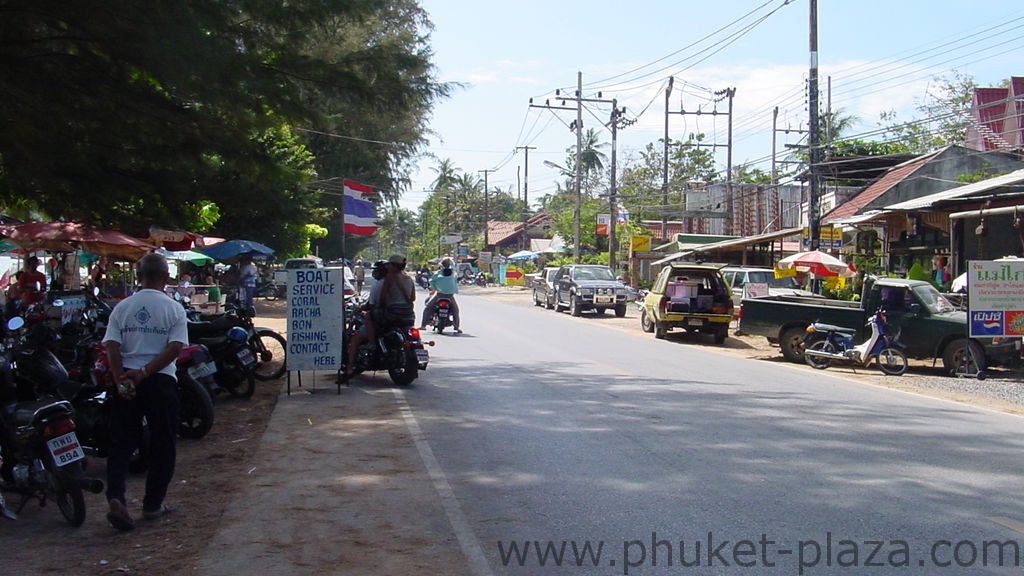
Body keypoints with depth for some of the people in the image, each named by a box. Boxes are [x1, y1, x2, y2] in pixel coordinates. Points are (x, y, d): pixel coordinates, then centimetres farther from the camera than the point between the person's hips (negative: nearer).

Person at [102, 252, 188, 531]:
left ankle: (116, 497, -11)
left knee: (121, 443, 7)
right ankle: (152, 505, 15)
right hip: (161, 382, -2)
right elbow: (175, 348, -14)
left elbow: (112, 346, -5)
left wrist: (120, 379, -10)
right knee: (162, 445, 10)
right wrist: (145, 372, -14)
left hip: (125, 381, 2)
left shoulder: (122, 307, 4)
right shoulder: (174, 309, -3)